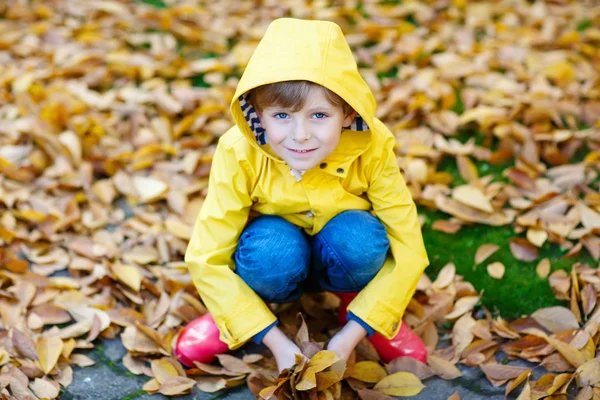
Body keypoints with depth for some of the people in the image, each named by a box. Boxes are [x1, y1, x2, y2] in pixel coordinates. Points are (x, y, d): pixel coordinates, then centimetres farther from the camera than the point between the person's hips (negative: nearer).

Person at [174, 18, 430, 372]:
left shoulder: (372, 148, -28)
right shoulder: (239, 154, -29)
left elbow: (408, 250, -22)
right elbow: (207, 259, -24)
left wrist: (347, 339, -26)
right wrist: (277, 342, -27)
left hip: (341, 259, 1)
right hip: (277, 261, 0)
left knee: (360, 235, -33)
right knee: (272, 246, -34)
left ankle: (356, 302, 0)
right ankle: (239, 312, -2)